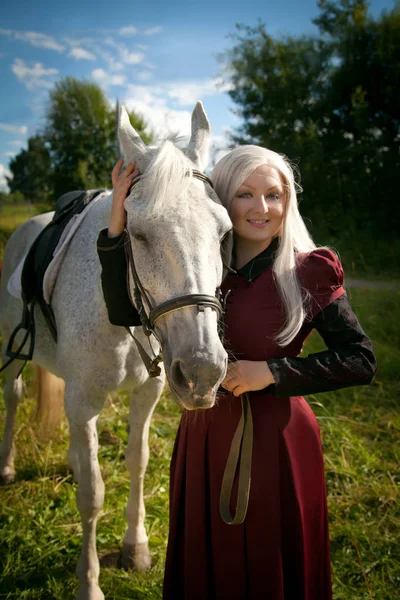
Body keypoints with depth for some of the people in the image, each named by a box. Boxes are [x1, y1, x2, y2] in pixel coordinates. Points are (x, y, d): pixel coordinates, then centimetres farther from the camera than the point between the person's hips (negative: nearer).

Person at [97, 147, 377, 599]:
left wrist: (273, 372, -20)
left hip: (275, 443, -3)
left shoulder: (309, 273, -11)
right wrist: (116, 226, -17)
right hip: (203, 439, 4)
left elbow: (361, 361, -11)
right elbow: (125, 312, -8)